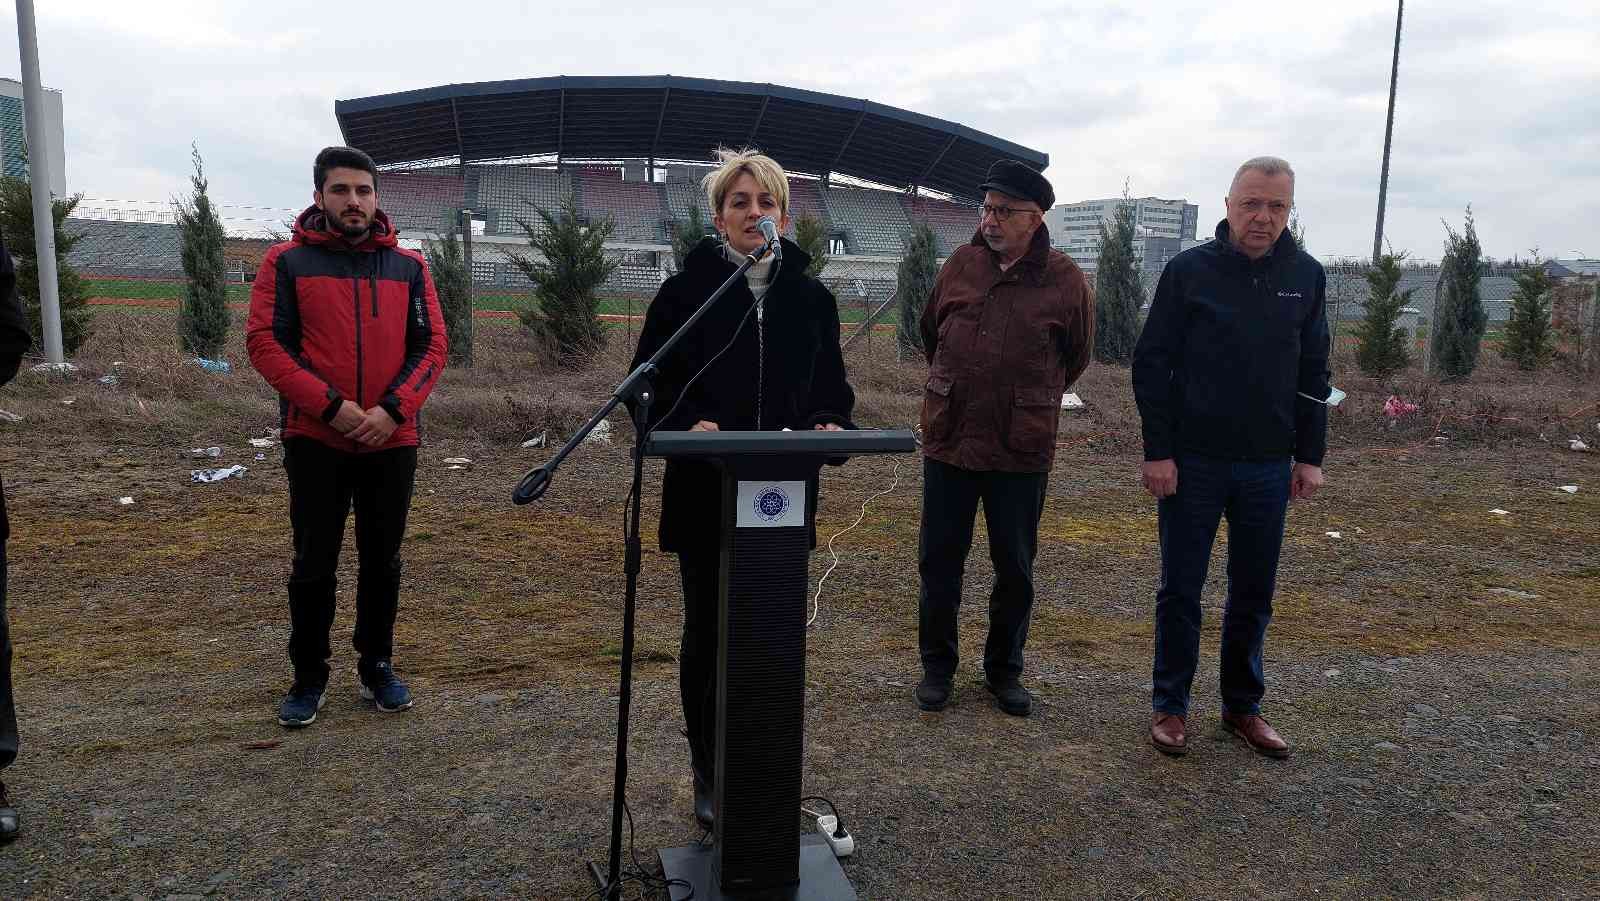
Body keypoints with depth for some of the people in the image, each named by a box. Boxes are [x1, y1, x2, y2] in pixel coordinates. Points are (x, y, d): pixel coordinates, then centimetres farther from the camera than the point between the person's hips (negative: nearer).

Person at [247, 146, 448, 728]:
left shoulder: (409, 266, 5)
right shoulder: (286, 262, -1)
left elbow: (431, 346, 1)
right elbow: (265, 344, -7)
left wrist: (393, 409, -13)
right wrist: (331, 406, -17)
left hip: (392, 442, 2)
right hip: (314, 441, -2)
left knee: (382, 560, 11)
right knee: (313, 564, 6)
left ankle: (377, 666, 26)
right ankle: (308, 678, 19)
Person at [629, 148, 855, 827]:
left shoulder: (811, 299, 9)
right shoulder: (685, 291, 0)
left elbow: (833, 388, 13)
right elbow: (650, 384, -1)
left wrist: (829, 423, -9)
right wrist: (690, 423, -20)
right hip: (704, 495, -2)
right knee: (707, 631, 7)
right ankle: (709, 777, 22)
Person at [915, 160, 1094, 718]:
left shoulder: (1065, 280, -5)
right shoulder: (961, 263, 1)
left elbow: (1076, 357, 10)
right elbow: (930, 329, 19)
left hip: (1022, 450, -2)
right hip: (949, 440, 2)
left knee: (1015, 567, 10)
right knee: (939, 561, 9)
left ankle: (1004, 670, 28)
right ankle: (937, 665, 25)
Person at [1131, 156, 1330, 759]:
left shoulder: (1305, 276, 6)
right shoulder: (1189, 270, -5)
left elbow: (1313, 374, 10)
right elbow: (1151, 365, -5)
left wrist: (1310, 455, 5)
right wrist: (1158, 452, -10)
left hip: (1268, 467, 3)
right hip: (1192, 462, -3)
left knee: (1254, 595, 11)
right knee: (1181, 591, 6)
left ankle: (1243, 707, 26)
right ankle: (1170, 706, 19)